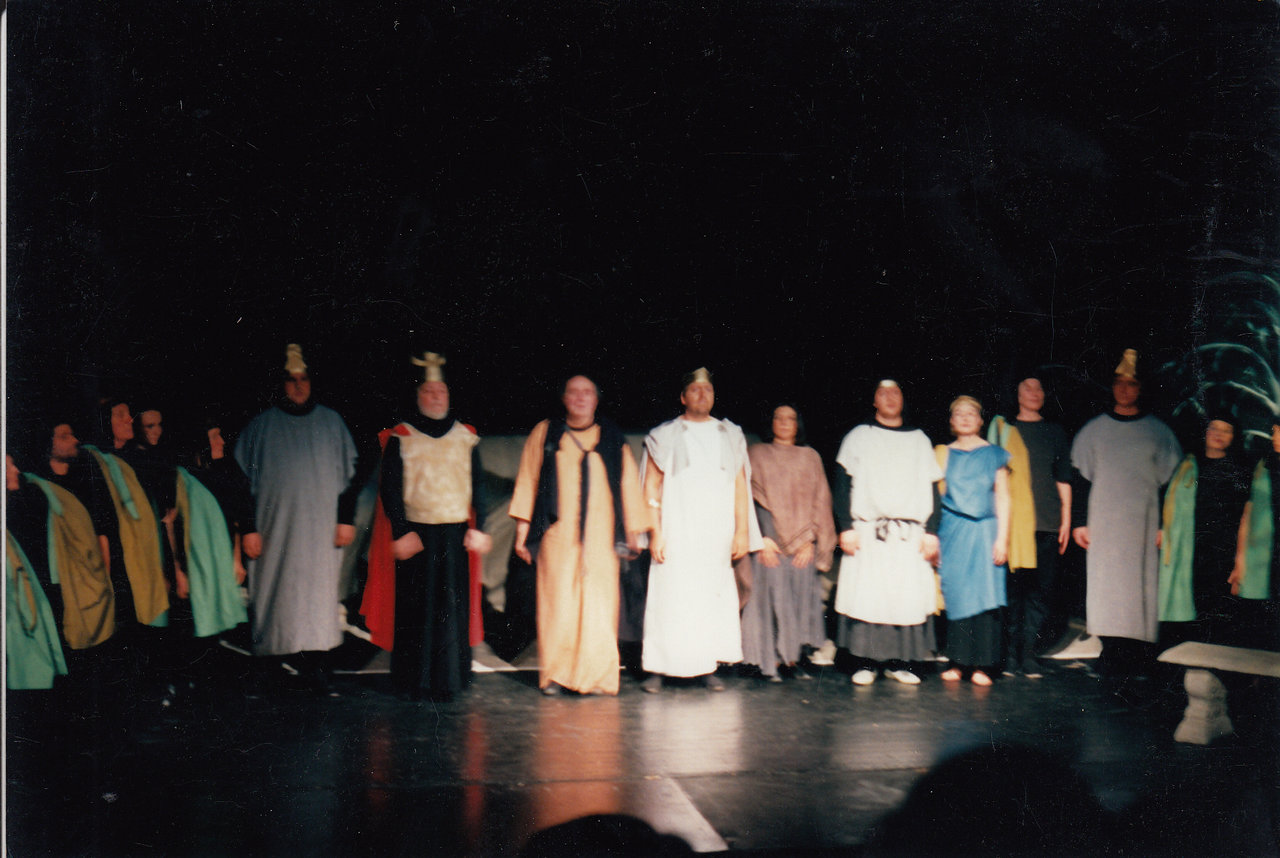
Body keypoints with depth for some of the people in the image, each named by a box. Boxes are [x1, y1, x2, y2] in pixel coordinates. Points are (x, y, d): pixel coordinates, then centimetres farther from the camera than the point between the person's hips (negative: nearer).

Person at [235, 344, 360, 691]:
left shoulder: (332, 422, 8)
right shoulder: (261, 426, 4)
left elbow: (348, 474, 9)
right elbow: (245, 480, 4)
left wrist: (346, 519, 2)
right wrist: (249, 528, -3)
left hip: (321, 529, 1)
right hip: (276, 528, -1)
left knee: (318, 593, -4)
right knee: (281, 593, 0)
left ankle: (315, 662, -3)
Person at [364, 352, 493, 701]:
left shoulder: (465, 436, 10)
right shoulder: (400, 436, 1)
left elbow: (478, 485, 11)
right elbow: (390, 488, -2)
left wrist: (479, 527, 2)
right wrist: (400, 531, -11)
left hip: (455, 536, 2)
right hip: (416, 535, -2)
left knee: (453, 609, 3)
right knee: (414, 610, 1)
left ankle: (448, 679, 13)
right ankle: (412, 682, 10)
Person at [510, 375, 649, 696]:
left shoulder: (613, 438, 11)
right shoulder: (545, 434, 9)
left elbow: (628, 484, 14)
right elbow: (528, 481, 9)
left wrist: (633, 531, 12)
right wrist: (522, 530, 4)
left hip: (600, 537, 1)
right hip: (558, 536, -1)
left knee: (599, 606, -3)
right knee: (557, 605, -4)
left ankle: (597, 676, 4)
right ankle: (554, 675, 6)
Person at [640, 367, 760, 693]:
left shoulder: (730, 436, 13)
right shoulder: (664, 436, 5)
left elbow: (740, 485, 12)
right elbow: (651, 487, 2)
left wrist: (742, 531, 5)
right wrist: (655, 533, -6)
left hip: (717, 537, 3)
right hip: (677, 535, -2)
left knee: (714, 599, 1)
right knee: (669, 599, -5)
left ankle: (708, 667, 8)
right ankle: (657, 669, -1)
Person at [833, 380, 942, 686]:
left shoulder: (919, 440, 16)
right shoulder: (858, 437, 10)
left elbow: (932, 489, 13)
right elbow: (843, 484, 4)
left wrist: (931, 531, 3)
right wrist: (846, 528, -7)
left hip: (910, 534, 2)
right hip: (867, 532, -2)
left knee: (909, 597, -2)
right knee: (866, 596, -6)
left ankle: (898, 662, 6)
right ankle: (865, 662, 1)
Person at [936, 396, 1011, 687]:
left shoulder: (994, 454, 6)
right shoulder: (943, 454, 10)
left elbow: (1002, 498, 3)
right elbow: (936, 496, 11)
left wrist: (1002, 537, -5)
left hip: (984, 532, -1)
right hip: (952, 532, 1)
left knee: (984, 595, -4)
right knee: (955, 595, 0)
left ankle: (980, 665, -1)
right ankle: (957, 662, 6)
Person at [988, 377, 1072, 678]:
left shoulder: (1055, 433, 16)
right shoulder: (1003, 429, 11)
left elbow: (1063, 479, 15)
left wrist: (1066, 519, 8)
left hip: (1047, 523, 2)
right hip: (1013, 521, -2)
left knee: (1042, 589, -3)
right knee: (1012, 587, -4)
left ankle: (1028, 654, 1)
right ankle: (1011, 653, 1)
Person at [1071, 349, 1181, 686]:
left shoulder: (1158, 432, 7)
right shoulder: (1093, 430, 9)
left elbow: (1170, 483, 7)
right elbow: (1081, 479, 9)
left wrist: (1166, 526, -1)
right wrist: (1079, 522, 1)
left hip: (1143, 527, 0)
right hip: (1103, 525, 1)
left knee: (1141, 589, -4)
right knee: (1106, 588, -4)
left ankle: (1138, 661, 0)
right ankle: (1112, 656, 1)